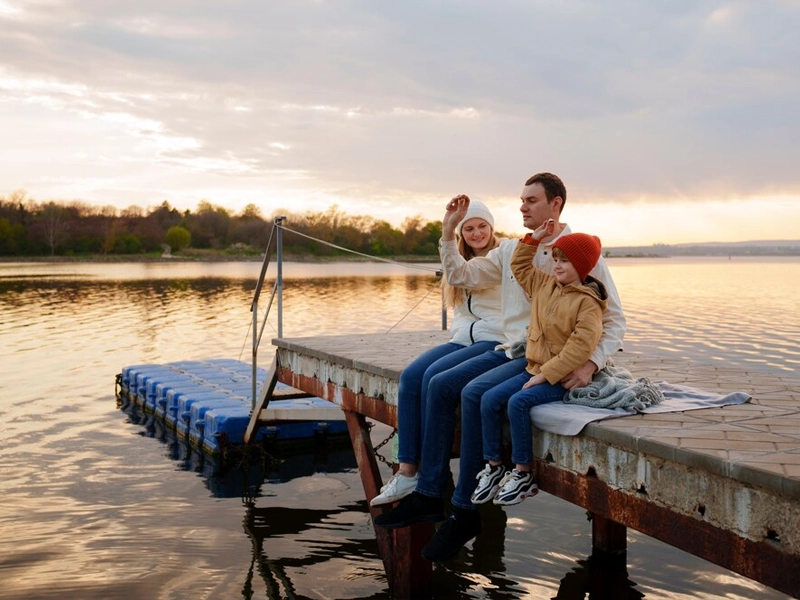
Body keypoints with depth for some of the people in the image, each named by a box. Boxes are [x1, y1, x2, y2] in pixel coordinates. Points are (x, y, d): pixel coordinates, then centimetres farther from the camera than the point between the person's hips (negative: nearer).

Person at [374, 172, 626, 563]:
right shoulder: (511, 249, 13)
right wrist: (449, 231, 7)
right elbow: (462, 276, 18)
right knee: (441, 385, -7)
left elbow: (614, 319, -8)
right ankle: (428, 495, -4)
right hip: (510, 351, 7)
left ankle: (465, 510, -17)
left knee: (475, 393, -26)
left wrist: (591, 364, -23)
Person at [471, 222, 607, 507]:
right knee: (490, 399, -9)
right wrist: (533, 238, 13)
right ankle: (494, 466, 0)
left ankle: (523, 474, -17)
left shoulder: (588, 302, -14)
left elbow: (580, 346, -23)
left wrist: (546, 374, -23)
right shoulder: (545, 285, 11)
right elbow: (520, 266, 27)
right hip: (535, 370, 8)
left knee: (518, 402, -29)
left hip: (562, 378, -8)